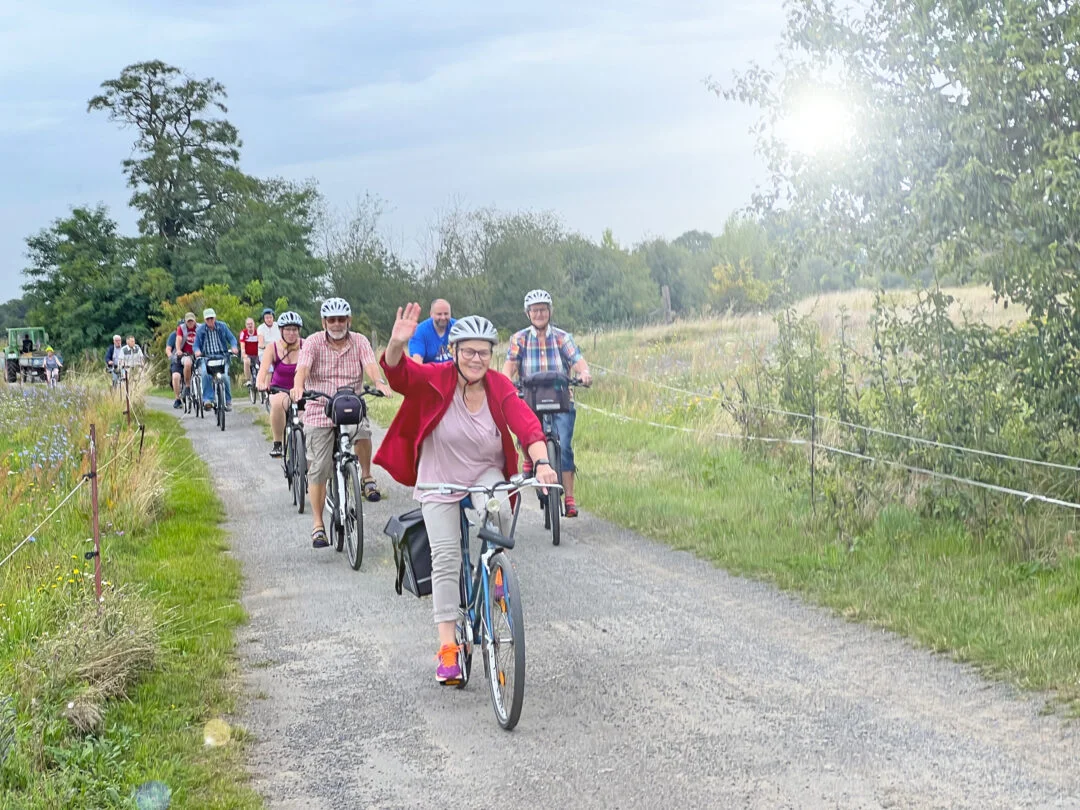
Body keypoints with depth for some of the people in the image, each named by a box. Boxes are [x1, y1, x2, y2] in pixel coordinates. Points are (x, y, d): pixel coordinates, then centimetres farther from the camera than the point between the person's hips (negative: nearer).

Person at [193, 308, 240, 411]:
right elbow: (196, 345, 7)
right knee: (205, 373, -32)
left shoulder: (222, 327, 7)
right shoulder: (200, 330, 7)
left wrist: (234, 347, -13)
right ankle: (207, 399, -29)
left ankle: (228, 401, -5)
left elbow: (231, 338, 9)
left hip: (222, 356, 0)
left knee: (225, 375, -24)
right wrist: (197, 351, -17)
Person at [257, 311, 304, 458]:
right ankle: (277, 444, -21)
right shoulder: (273, 348, -11)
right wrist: (260, 383, -48)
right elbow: (264, 368, -25)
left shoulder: (305, 346, -12)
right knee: (278, 404, -35)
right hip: (279, 389, 0)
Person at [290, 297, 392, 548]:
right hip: (319, 412, 0)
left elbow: (371, 364, -13)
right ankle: (318, 524, 11)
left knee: (362, 430, -34)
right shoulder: (313, 342, -1)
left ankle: (367, 476, -7)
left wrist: (379, 382, -35)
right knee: (319, 470, -1)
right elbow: (302, 368, -17)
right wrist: (298, 387, -38)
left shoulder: (359, 342, 3)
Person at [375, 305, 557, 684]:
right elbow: (400, 374, -32)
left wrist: (541, 462, -42)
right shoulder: (437, 379, -17)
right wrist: (397, 345, -54)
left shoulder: (500, 388, -13)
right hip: (439, 481, -1)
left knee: (499, 509, -33)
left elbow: (527, 425, -24)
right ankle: (448, 647, 1)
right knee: (445, 559, -5)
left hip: (485, 474, 1)